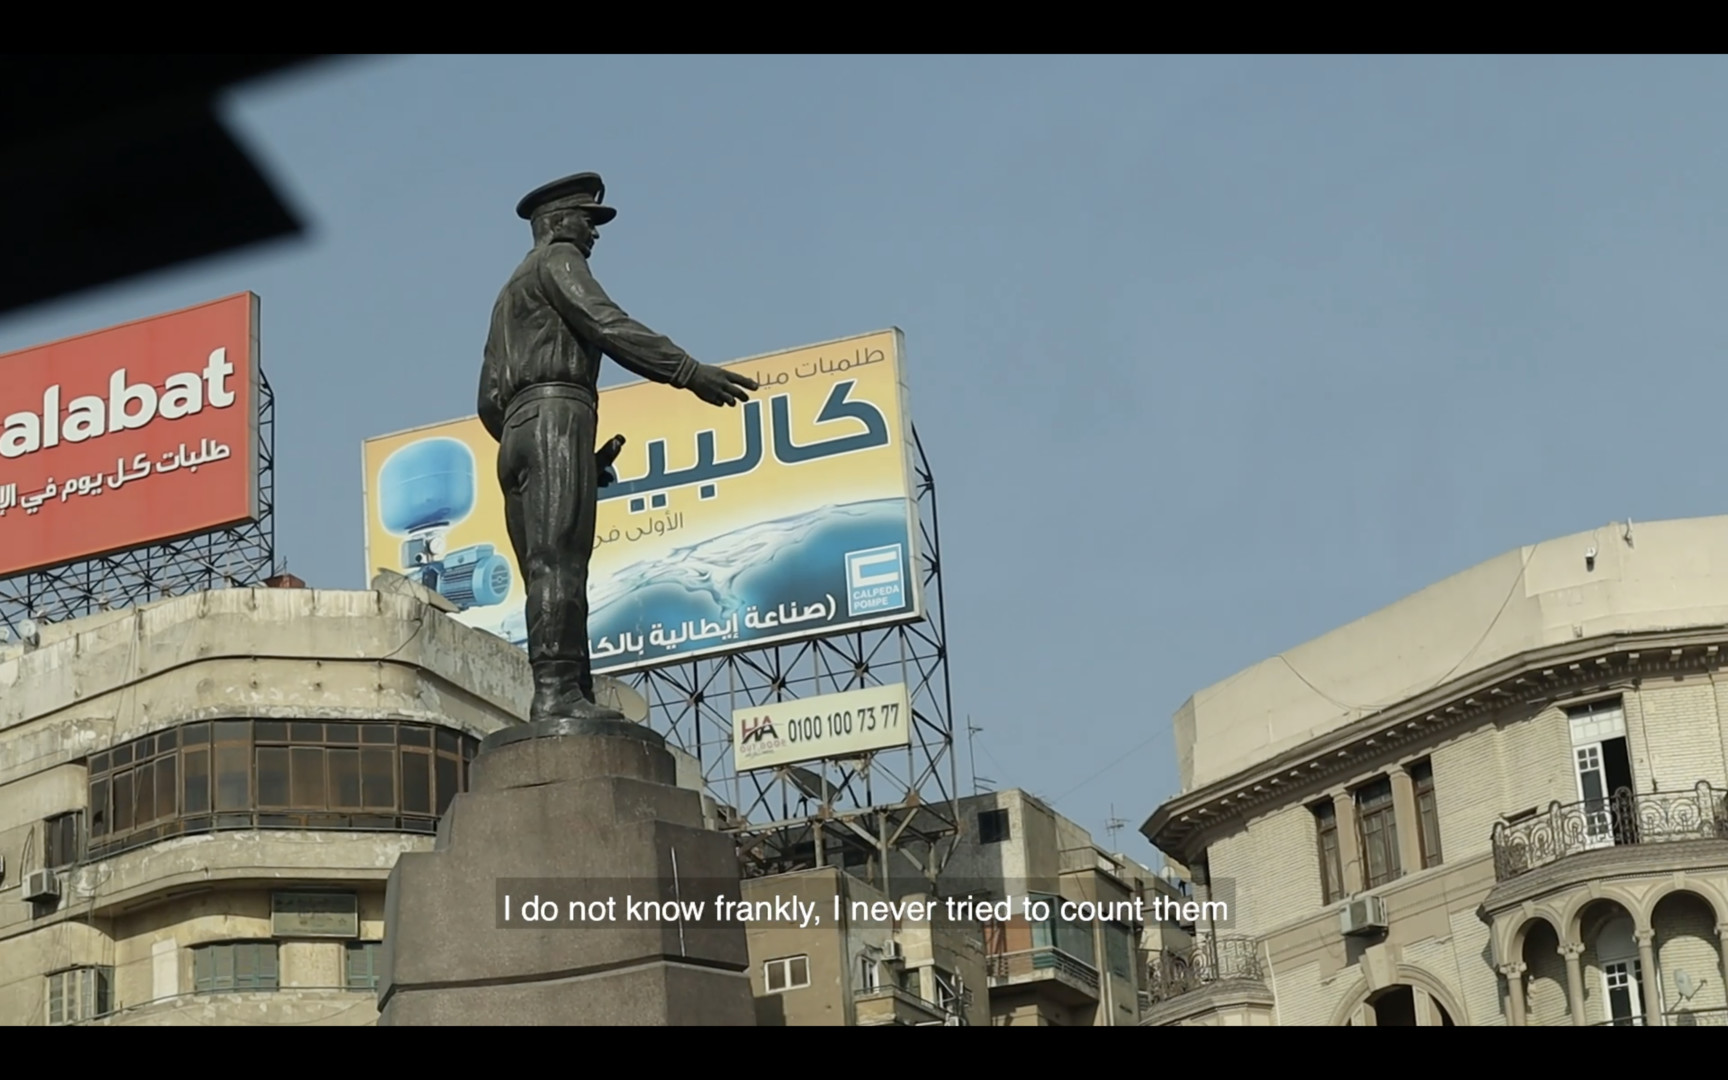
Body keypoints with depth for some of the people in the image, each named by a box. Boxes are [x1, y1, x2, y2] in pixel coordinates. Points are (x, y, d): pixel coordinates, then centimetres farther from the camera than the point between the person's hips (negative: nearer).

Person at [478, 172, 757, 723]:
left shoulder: (511, 294, 34)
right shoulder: (557, 260, 8)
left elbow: (490, 401, 28)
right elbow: (607, 326, -11)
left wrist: (584, 459, 27)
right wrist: (691, 372, -18)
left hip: (516, 430, 9)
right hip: (556, 415, -9)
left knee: (552, 573, -1)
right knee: (558, 560, -20)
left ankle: (572, 697, -10)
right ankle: (556, 690, -31)